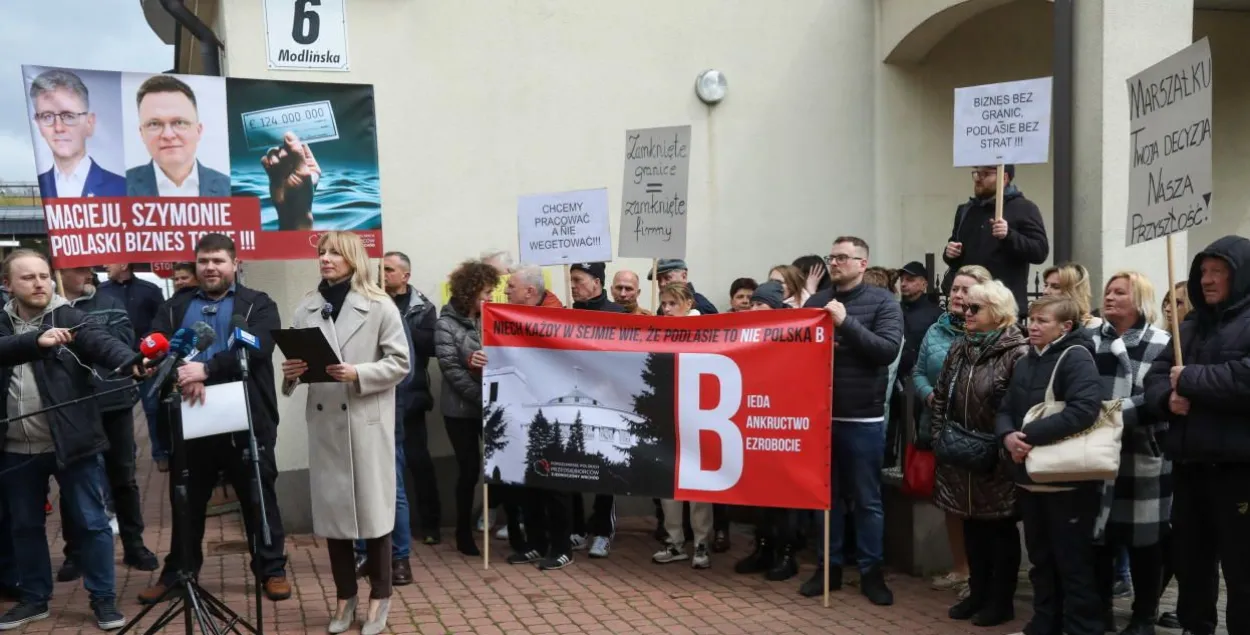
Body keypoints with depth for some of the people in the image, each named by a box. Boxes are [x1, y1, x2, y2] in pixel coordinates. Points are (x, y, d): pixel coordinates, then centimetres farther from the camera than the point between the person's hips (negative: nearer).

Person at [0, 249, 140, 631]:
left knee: (91, 522, 2)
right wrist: (36, 340, -33)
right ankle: (34, 599, 32)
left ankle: (103, 598, 14)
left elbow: (100, 342, -21)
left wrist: (131, 362, -42)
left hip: (70, 442, -3)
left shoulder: (68, 317, -3)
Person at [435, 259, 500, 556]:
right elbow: (451, 369, -14)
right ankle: (464, 533, 19)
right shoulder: (446, 325, -6)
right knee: (469, 469, 3)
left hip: (492, 405, 4)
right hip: (461, 409, -4)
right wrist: (482, 398, -21)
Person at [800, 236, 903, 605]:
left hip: (863, 417, -3)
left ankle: (871, 571, 19)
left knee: (867, 499, 7)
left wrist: (846, 322, -20)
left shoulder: (883, 302, -2)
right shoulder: (816, 301, 8)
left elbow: (888, 350, -13)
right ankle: (830, 566, 24)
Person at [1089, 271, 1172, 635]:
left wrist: (1115, 411, -21)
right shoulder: (1089, 340, 10)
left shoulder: (1161, 344, -2)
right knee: (1097, 536, 8)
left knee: (1144, 539, 6)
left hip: (1142, 458, -3)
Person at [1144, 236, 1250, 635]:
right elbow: (1154, 379, 12)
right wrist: (1169, 397, -9)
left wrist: (1189, 378, -13)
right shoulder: (1191, 326, 17)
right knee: (1189, 559, 16)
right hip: (1189, 463, 7)